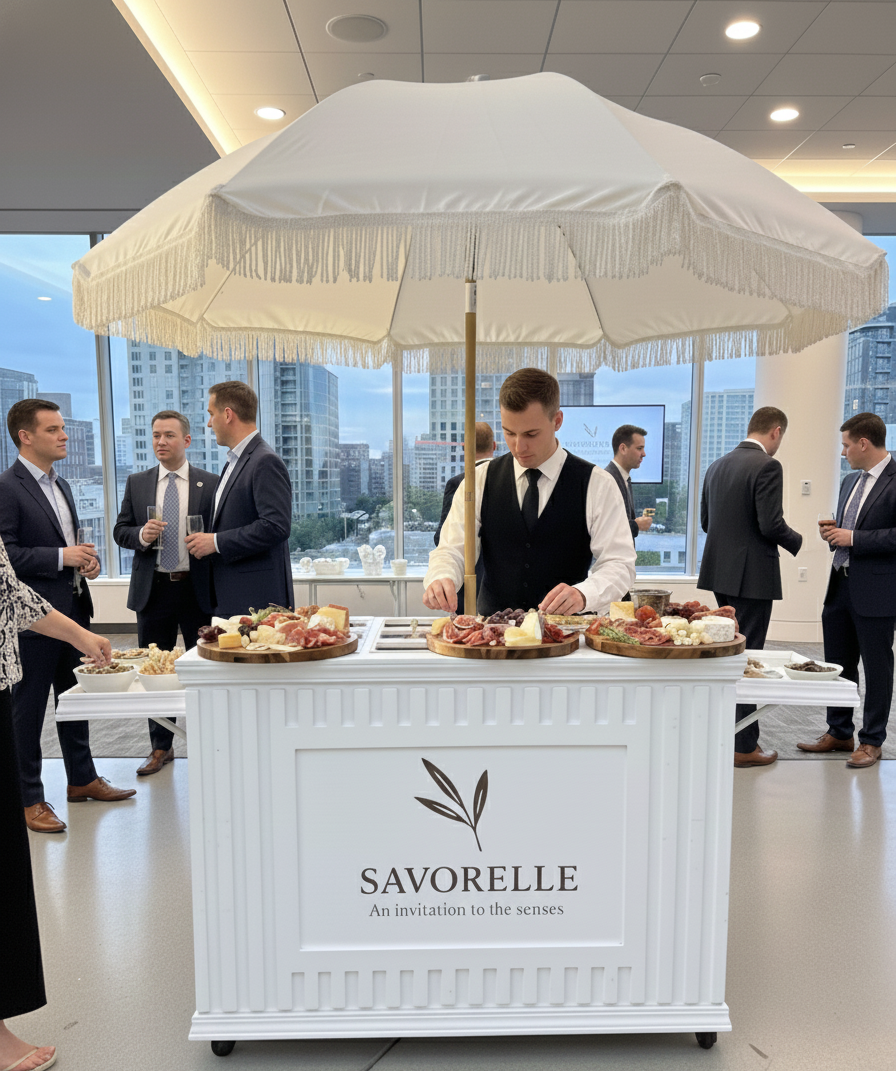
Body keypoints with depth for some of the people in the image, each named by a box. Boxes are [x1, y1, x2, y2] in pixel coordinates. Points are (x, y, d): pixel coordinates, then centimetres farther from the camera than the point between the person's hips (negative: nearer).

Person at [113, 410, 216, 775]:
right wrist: (141, 535, -12)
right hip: (153, 590, 3)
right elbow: (121, 531, 7)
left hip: (197, 589, -2)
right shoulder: (136, 483, 8)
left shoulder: (210, 484, 1)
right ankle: (160, 747, 25)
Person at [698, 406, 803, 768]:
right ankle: (744, 746, 9)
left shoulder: (717, 466, 10)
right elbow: (771, 524, -19)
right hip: (752, 575, -8)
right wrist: (798, 542, 0)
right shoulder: (767, 466, -14)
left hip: (720, 573, 8)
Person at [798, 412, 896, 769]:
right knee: (838, 663, 15)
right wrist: (834, 532, 5)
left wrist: (854, 538, -18)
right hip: (841, 586, 8)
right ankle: (839, 733, 29)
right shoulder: (851, 482, 15)